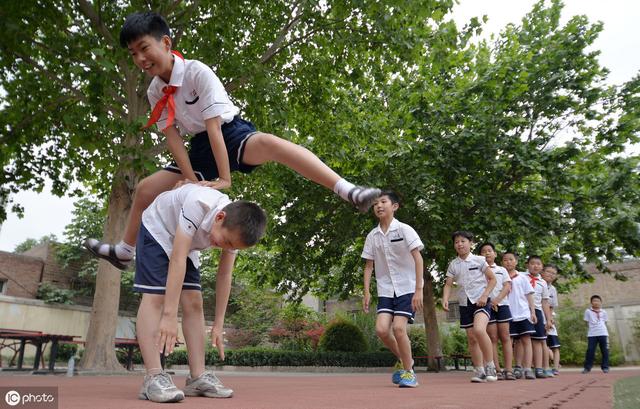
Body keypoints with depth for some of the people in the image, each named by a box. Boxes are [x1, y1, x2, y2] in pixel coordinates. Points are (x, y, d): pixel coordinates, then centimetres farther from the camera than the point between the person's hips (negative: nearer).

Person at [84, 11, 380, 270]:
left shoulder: (197, 72, -20)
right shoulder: (155, 92, -1)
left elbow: (213, 126, -26)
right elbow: (172, 138, -6)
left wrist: (225, 178, -30)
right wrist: (193, 181, -17)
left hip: (231, 133, -7)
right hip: (200, 148, 7)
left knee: (269, 143, -41)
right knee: (145, 188, 7)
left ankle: (348, 191, -49)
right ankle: (124, 251, 30)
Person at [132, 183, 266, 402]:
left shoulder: (235, 228, -22)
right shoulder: (199, 203, -42)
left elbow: (224, 276, -14)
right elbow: (177, 259, -43)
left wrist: (218, 325, -13)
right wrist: (170, 316, -43)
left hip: (186, 245, 6)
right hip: (157, 230, -5)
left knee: (194, 303, -5)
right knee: (155, 297, -19)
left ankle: (198, 377, -4)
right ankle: (154, 377, -20)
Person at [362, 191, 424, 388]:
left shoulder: (404, 230, -8)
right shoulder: (372, 236, 5)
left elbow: (418, 259, -11)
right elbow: (368, 265, 9)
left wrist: (419, 289, -17)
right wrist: (366, 292, 0)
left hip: (407, 287, -4)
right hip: (385, 290, 4)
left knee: (398, 327, -18)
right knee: (381, 329, -11)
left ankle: (408, 372, 5)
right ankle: (404, 360, 17)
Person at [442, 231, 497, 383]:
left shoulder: (479, 260, -2)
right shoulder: (453, 264, 7)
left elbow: (492, 279, 1)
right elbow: (448, 284, 7)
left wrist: (485, 295, -11)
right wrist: (445, 299, -11)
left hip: (481, 302, -4)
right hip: (464, 303, 4)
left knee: (479, 329, -27)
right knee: (471, 338, 6)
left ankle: (490, 365, -12)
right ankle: (479, 371, 16)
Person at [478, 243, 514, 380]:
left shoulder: (502, 270, 13)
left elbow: (507, 287, 3)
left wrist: (497, 300, -14)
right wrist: (489, 302, -12)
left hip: (502, 305, 1)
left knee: (505, 337, -1)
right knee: (493, 338, -2)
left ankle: (508, 370, 0)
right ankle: (497, 370, -1)